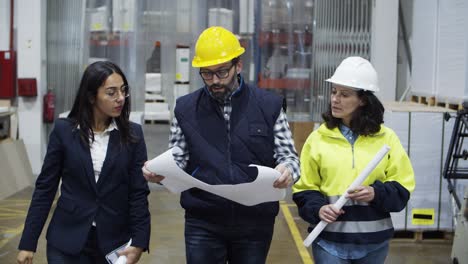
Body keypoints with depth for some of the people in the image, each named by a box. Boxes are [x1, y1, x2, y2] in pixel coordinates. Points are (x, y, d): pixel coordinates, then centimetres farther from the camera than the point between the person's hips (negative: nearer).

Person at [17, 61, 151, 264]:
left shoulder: (132, 134, -1)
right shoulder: (64, 131, -3)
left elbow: (139, 192, -3)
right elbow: (45, 188, -1)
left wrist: (139, 243, -11)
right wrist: (28, 243, -3)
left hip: (115, 244, 1)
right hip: (67, 242, -1)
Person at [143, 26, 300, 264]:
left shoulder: (269, 106, 1)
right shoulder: (185, 109, 4)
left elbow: (288, 155, 3)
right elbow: (178, 160, 7)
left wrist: (287, 170, -20)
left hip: (255, 224, 0)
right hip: (203, 224, 0)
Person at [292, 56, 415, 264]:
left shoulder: (386, 138, 3)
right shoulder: (318, 138, 2)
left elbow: (402, 188, 3)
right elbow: (304, 188, 3)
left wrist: (376, 193, -15)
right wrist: (318, 208, -15)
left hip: (374, 239, 1)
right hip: (329, 237, -1)